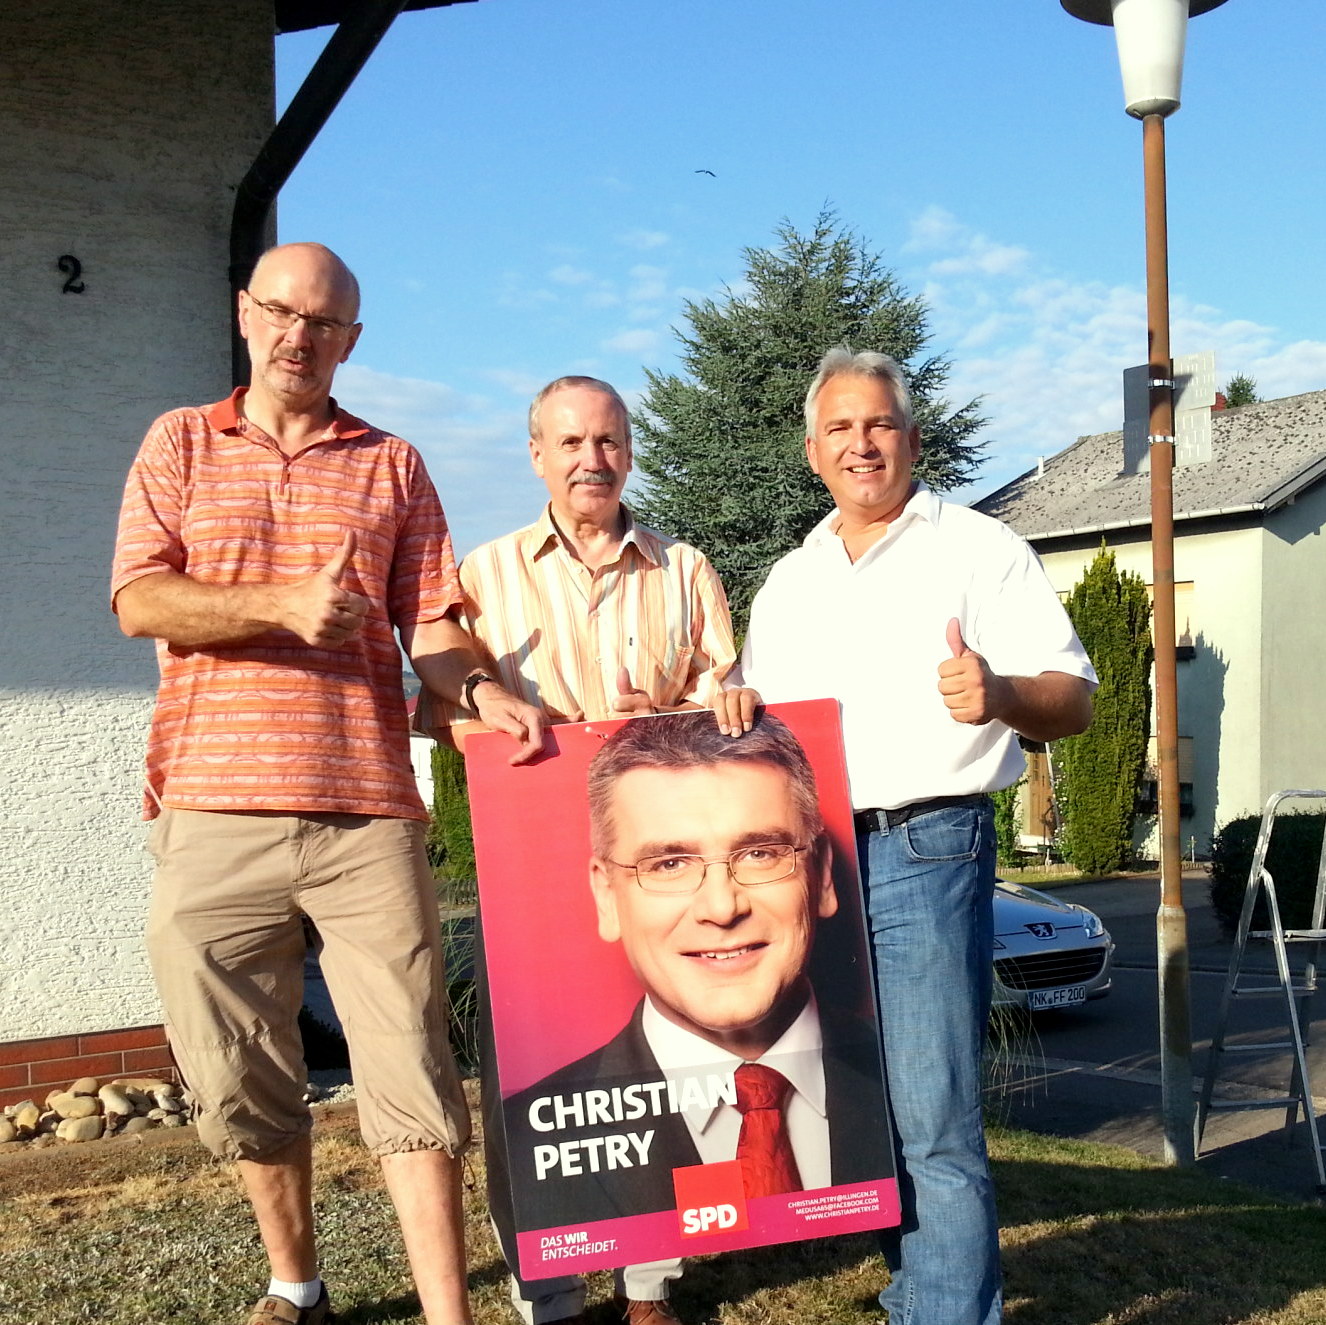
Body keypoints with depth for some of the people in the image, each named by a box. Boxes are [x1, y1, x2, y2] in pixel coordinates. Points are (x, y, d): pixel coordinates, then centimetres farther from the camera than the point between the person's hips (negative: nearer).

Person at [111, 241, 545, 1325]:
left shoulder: (393, 465, 14)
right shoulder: (182, 443, 13)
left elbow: (430, 623, 9)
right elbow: (141, 601, 1)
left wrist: (484, 692, -11)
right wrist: (283, 605, -13)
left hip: (367, 813, 0)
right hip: (215, 815, 1)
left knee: (410, 1075, -4)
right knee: (240, 1080, 10)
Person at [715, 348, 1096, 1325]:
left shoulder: (979, 550, 0)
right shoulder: (788, 582, 18)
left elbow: (1073, 700, -7)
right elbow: (758, 712, 24)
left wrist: (998, 694, -28)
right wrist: (738, 705, 1)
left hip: (925, 849, -6)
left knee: (933, 1123, -8)